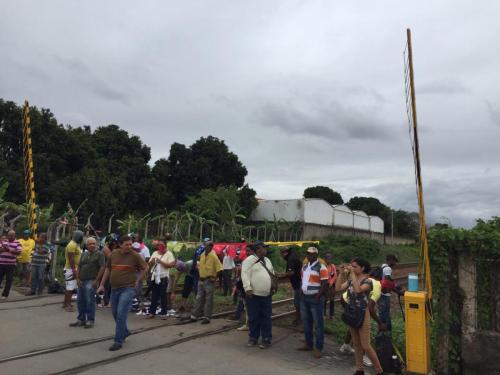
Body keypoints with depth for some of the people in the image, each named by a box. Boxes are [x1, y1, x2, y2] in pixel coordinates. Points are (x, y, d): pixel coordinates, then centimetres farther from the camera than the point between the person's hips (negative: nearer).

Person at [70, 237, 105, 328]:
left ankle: (90, 320, 4)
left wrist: (96, 280, -14)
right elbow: (79, 267, 17)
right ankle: (81, 319, 23)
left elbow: (102, 268, -10)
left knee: (90, 301, -6)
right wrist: (78, 278, 6)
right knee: (80, 301, 10)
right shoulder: (84, 254, 17)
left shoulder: (99, 254, -4)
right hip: (81, 281, 7)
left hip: (91, 281, -7)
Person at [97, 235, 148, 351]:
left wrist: (137, 281, -1)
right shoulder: (113, 254, 2)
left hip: (128, 288, -5)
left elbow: (145, 268, 2)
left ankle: (118, 341, 1)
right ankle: (125, 332, 40)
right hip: (114, 288, 6)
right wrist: (102, 284, 12)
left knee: (121, 314, -11)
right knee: (115, 313, 16)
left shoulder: (135, 255, -9)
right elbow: (108, 269, 13)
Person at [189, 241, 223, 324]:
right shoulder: (202, 255, 5)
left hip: (209, 281, -7)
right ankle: (195, 315, 21)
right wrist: (200, 272, 14)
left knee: (208, 299, 1)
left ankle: (207, 317, 9)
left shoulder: (213, 256, -16)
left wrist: (214, 278, -15)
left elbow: (219, 269, -18)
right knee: (199, 298, 13)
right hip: (201, 279, 7)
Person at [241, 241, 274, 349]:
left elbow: (272, 273, 23)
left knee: (266, 318, 8)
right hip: (253, 295, -5)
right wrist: (248, 288, -23)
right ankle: (253, 338, 23)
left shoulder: (267, 260, 15)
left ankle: (266, 339, 18)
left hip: (267, 295, 5)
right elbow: (245, 274, -16)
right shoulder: (249, 260, -9)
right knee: (253, 318, 7)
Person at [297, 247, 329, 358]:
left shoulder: (321, 267, -11)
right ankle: (308, 344, 28)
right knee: (306, 322, 15)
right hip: (304, 297, 8)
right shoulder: (304, 267, 13)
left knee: (318, 324, -1)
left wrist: (318, 297, -18)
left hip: (315, 298, -8)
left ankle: (318, 348, 6)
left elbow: (325, 284, -15)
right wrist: (301, 291, 7)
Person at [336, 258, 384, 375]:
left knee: (366, 346, -1)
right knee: (356, 344, 15)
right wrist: (342, 274, -9)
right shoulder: (350, 280, 3)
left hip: (362, 315, -6)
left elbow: (358, 290, -34)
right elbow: (338, 288, -6)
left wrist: (353, 274, -31)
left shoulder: (368, 281, -15)